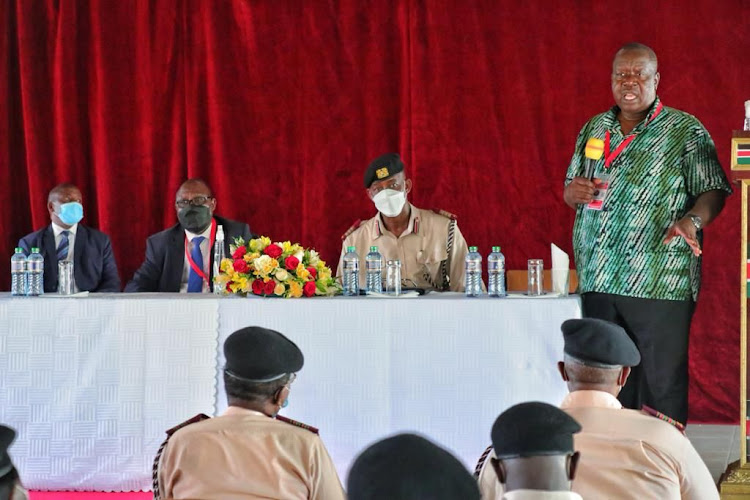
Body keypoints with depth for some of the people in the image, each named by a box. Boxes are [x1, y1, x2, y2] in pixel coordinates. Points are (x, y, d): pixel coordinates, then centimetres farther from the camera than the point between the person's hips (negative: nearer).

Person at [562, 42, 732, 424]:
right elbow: (571, 191, 24)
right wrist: (573, 192, 0)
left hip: (660, 282, -5)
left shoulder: (685, 131, 0)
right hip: (598, 279, 5)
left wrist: (692, 221, -25)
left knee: (661, 383, -5)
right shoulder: (593, 129, 16)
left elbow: (713, 192, -4)